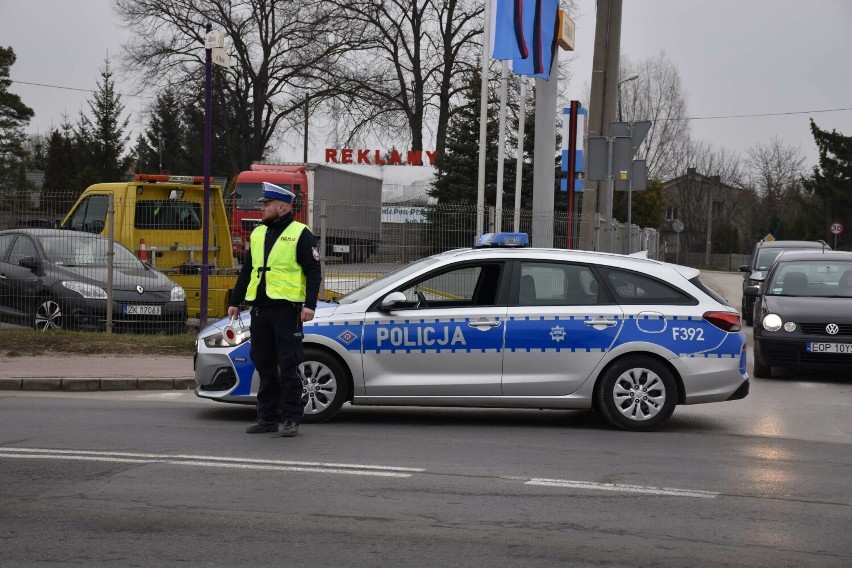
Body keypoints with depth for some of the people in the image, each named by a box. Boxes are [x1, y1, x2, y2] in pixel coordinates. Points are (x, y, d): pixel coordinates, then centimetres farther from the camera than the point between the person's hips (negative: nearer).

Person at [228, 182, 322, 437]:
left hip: (286, 308, -7)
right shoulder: (257, 234, 16)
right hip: (260, 309, 7)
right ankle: (267, 416, 17)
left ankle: (291, 419, 0)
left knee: (288, 366, -5)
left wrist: (310, 304, -17)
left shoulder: (300, 234, -3)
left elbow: (313, 272, -7)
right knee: (264, 364, 9)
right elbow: (247, 271, 22)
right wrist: (235, 301, 19)